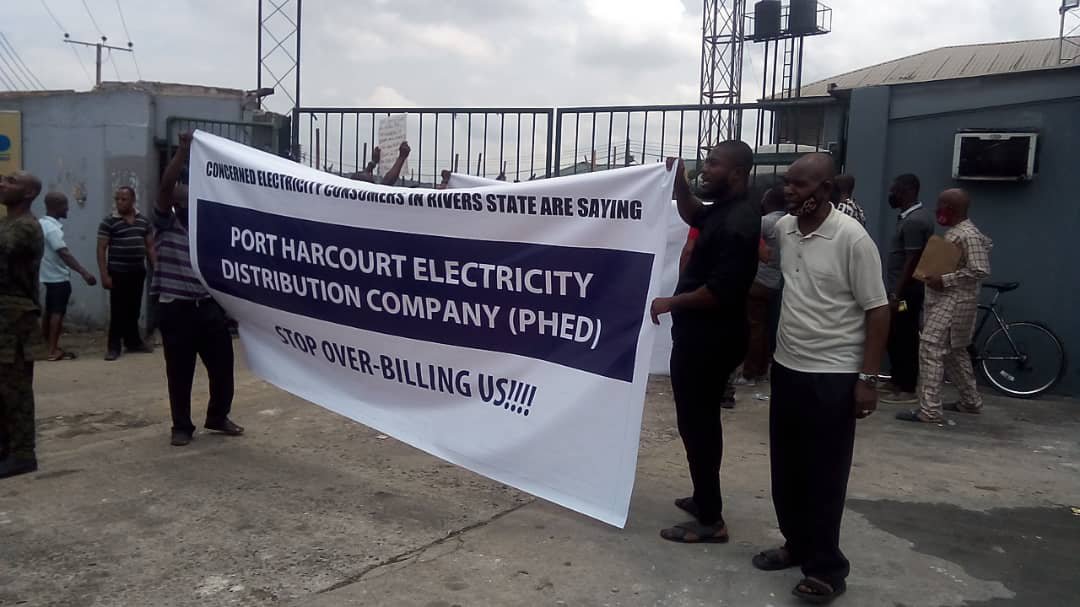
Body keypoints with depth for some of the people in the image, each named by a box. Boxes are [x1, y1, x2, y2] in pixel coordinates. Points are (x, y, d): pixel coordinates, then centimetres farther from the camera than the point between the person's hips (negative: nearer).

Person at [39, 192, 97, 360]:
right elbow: (64, 254, -29)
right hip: (59, 277, -10)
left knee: (49, 310, 15)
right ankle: (53, 350, -5)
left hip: (50, 275, 10)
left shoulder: (43, 223, 10)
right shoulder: (52, 228, -20)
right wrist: (84, 272, -35)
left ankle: (45, 346, 22)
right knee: (58, 312, -6)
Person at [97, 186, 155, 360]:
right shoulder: (108, 222, -5)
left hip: (138, 272, 4)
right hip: (118, 273, -4)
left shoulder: (143, 221, 9)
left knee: (134, 309, 12)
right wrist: (104, 275, -13)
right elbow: (101, 249, -6)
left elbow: (150, 246, 15)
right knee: (118, 311, -3)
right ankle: (114, 347, 3)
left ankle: (133, 341, 23)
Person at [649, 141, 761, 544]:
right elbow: (694, 216, 30)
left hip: (708, 338, -11)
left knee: (696, 423, -3)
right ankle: (705, 499, 34)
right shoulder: (725, 211, 9)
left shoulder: (736, 224, -22)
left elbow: (720, 291, -28)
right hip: (703, 335, 11)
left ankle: (710, 520, 5)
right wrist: (679, 180, 14)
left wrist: (672, 302, -15)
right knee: (702, 419, 20)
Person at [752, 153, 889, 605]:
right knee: (786, 469, 15)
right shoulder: (783, 229, 2)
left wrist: (867, 378, -16)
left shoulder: (852, 238, -16)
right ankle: (797, 545, 32)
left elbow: (877, 310, -14)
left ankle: (826, 568, 15)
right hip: (786, 368, 7)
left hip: (832, 376, -6)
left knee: (823, 476, 2)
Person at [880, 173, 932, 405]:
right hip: (901, 290, 10)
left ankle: (907, 390, 7)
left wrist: (896, 295, -21)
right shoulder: (911, 216, 13)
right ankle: (898, 383, 27)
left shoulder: (914, 221, -19)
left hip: (905, 292, -10)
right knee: (895, 338, 17)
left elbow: (912, 261, -22)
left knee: (905, 340, -2)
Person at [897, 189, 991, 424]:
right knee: (954, 352, 19)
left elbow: (981, 270, -23)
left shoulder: (968, 235, -18)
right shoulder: (956, 232, 12)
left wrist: (945, 280, -24)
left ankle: (929, 410, -13)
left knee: (930, 350, -13)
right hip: (947, 300, 11)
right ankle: (971, 402, 31)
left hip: (953, 302, -11)